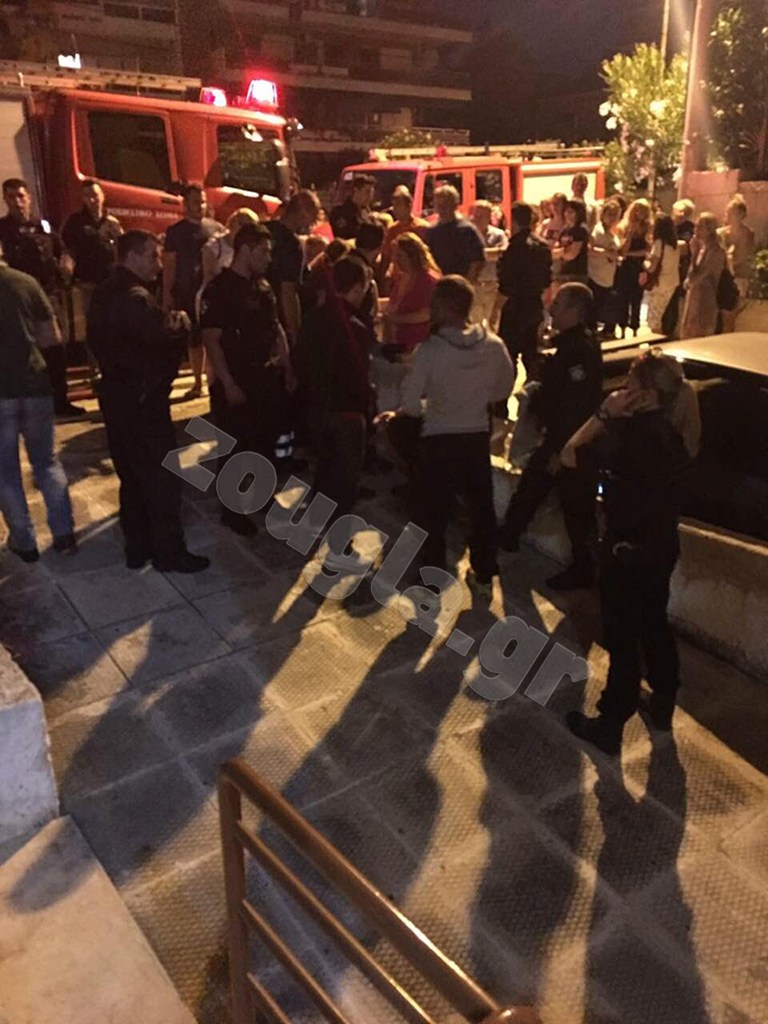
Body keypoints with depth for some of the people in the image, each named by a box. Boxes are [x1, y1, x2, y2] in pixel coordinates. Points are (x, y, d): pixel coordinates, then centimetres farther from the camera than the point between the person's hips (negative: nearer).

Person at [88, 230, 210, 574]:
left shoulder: (106, 293, 12)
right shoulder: (134, 296, -20)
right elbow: (167, 335, -30)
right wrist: (180, 320, -8)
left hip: (117, 393, 10)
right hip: (141, 399, -10)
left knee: (133, 476, 16)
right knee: (162, 477, 1)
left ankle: (137, 548, 25)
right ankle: (169, 552, 9)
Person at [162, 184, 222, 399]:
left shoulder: (217, 228, 7)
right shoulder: (175, 231, 5)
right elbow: (169, 264, 4)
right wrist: (166, 294, -2)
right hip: (188, 293, 0)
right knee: (194, 339, 6)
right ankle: (198, 382, 16)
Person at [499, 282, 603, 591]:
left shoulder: (581, 351, -24)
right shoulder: (569, 344, 7)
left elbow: (577, 407, -27)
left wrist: (561, 450, -24)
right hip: (558, 436, 10)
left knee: (576, 508, 3)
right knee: (529, 484, 22)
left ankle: (582, 569, 18)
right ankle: (508, 536, 41)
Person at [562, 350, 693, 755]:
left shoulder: (628, 435, -24)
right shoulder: (670, 434, 3)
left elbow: (569, 455, -16)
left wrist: (604, 413, -12)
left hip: (627, 552, -8)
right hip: (661, 548, 8)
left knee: (623, 639, 1)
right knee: (655, 627, 23)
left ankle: (610, 725, 13)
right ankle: (662, 704, 40)